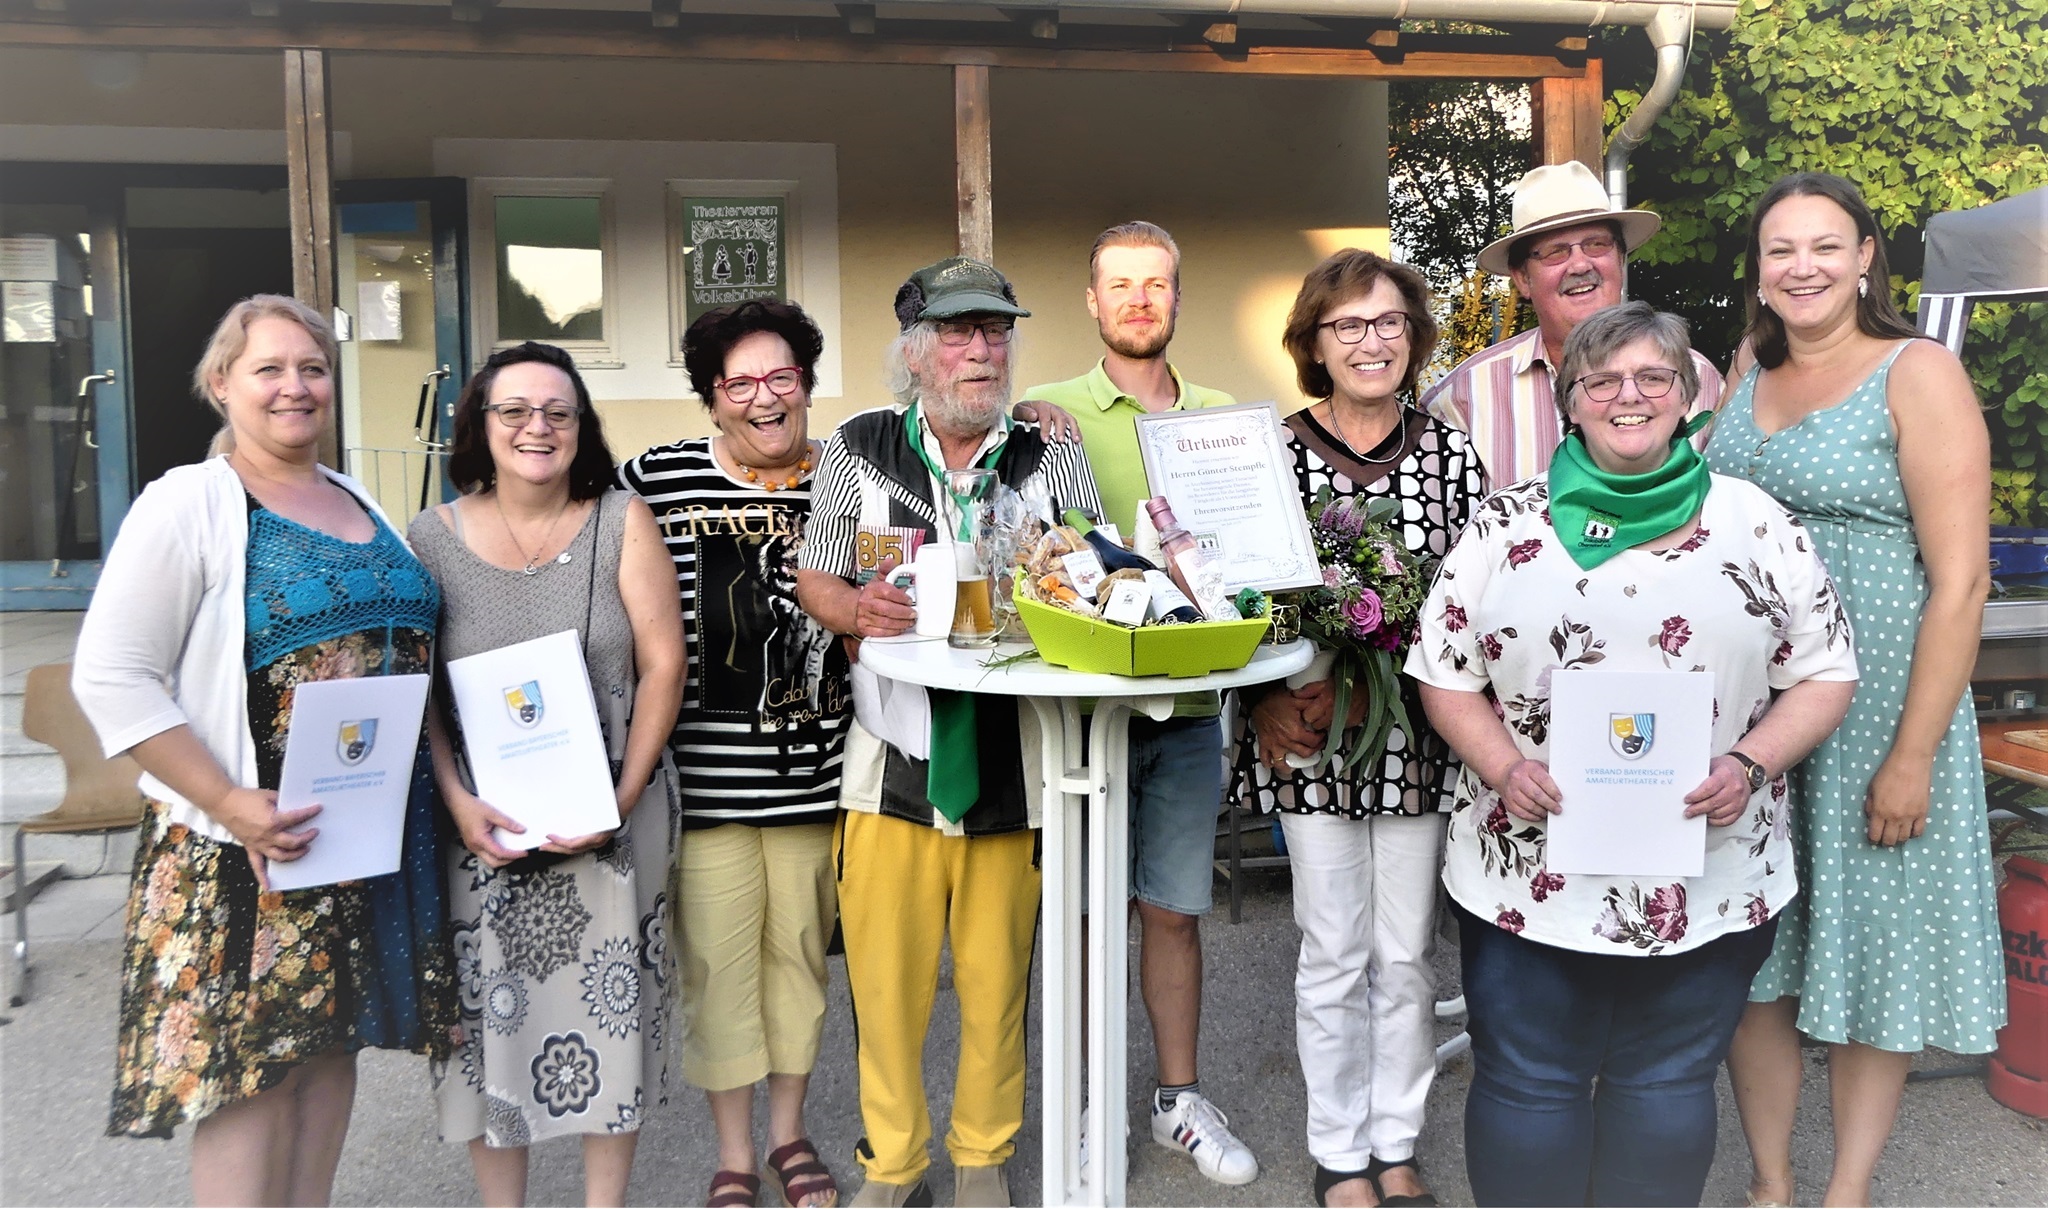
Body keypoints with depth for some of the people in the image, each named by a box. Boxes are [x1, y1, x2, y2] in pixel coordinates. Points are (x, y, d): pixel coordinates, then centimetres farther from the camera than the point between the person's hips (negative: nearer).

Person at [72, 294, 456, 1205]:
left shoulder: (361, 505, 12)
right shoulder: (190, 504, -8)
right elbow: (111, 679, -12)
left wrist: (436, 784, 8)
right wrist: (230, 806, -20)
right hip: (250, 838, -6)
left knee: (332, 1036, 13)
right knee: (249, 1060, 0)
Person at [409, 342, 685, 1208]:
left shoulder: (621, 522, -3)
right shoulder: (434, 537, 1)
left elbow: (662, 666, -5)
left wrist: (622, 799, -12)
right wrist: (458, 802, -11)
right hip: (484, 824, 1)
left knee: (609, 1003, 8)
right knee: (488, 1007, 8)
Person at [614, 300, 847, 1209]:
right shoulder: (652, 481, -3)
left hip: (815, 767, 2)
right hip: (703, 769, -2)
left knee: (799, 947, 13)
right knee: (716, 957, 6)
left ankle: (789, 1131, 33)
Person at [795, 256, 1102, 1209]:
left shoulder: (1053, 460, 5)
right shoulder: (856, 452, 5)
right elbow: (813, 581, 5)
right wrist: (859, 610, -16)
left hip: (1014, 762, 1)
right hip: (892, 762, 0)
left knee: (998, 978, 10)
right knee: (885, 978, 5)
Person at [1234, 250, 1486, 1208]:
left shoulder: (1452, 452, 2)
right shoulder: (1275, 454, -2)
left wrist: (1368, 685, -10)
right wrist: (1268, 704, -14)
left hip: (1419, 737, 2)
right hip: (1309, 742, -1)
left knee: (1407, 953, 12)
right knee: (1334, 954, 8)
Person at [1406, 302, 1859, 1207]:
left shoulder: (1758, 524, 1)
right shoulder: (1504, 526, 0)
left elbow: (1824, 675, 3)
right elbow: (1444, 675, 2)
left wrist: (1748, 766, -15)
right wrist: (1504, 767, -16)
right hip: (1529, 876, 0)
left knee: (1667, 1086, 17)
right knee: (1526, 1085, 12)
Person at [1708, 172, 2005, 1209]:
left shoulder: (1918, 374, -7)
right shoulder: (1748, 371, 9)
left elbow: (1960, 578, -11)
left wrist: (1912, 755, -15)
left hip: (1876, 710, -5)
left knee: (1871, 948, 9)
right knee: (1753, 957, 11)